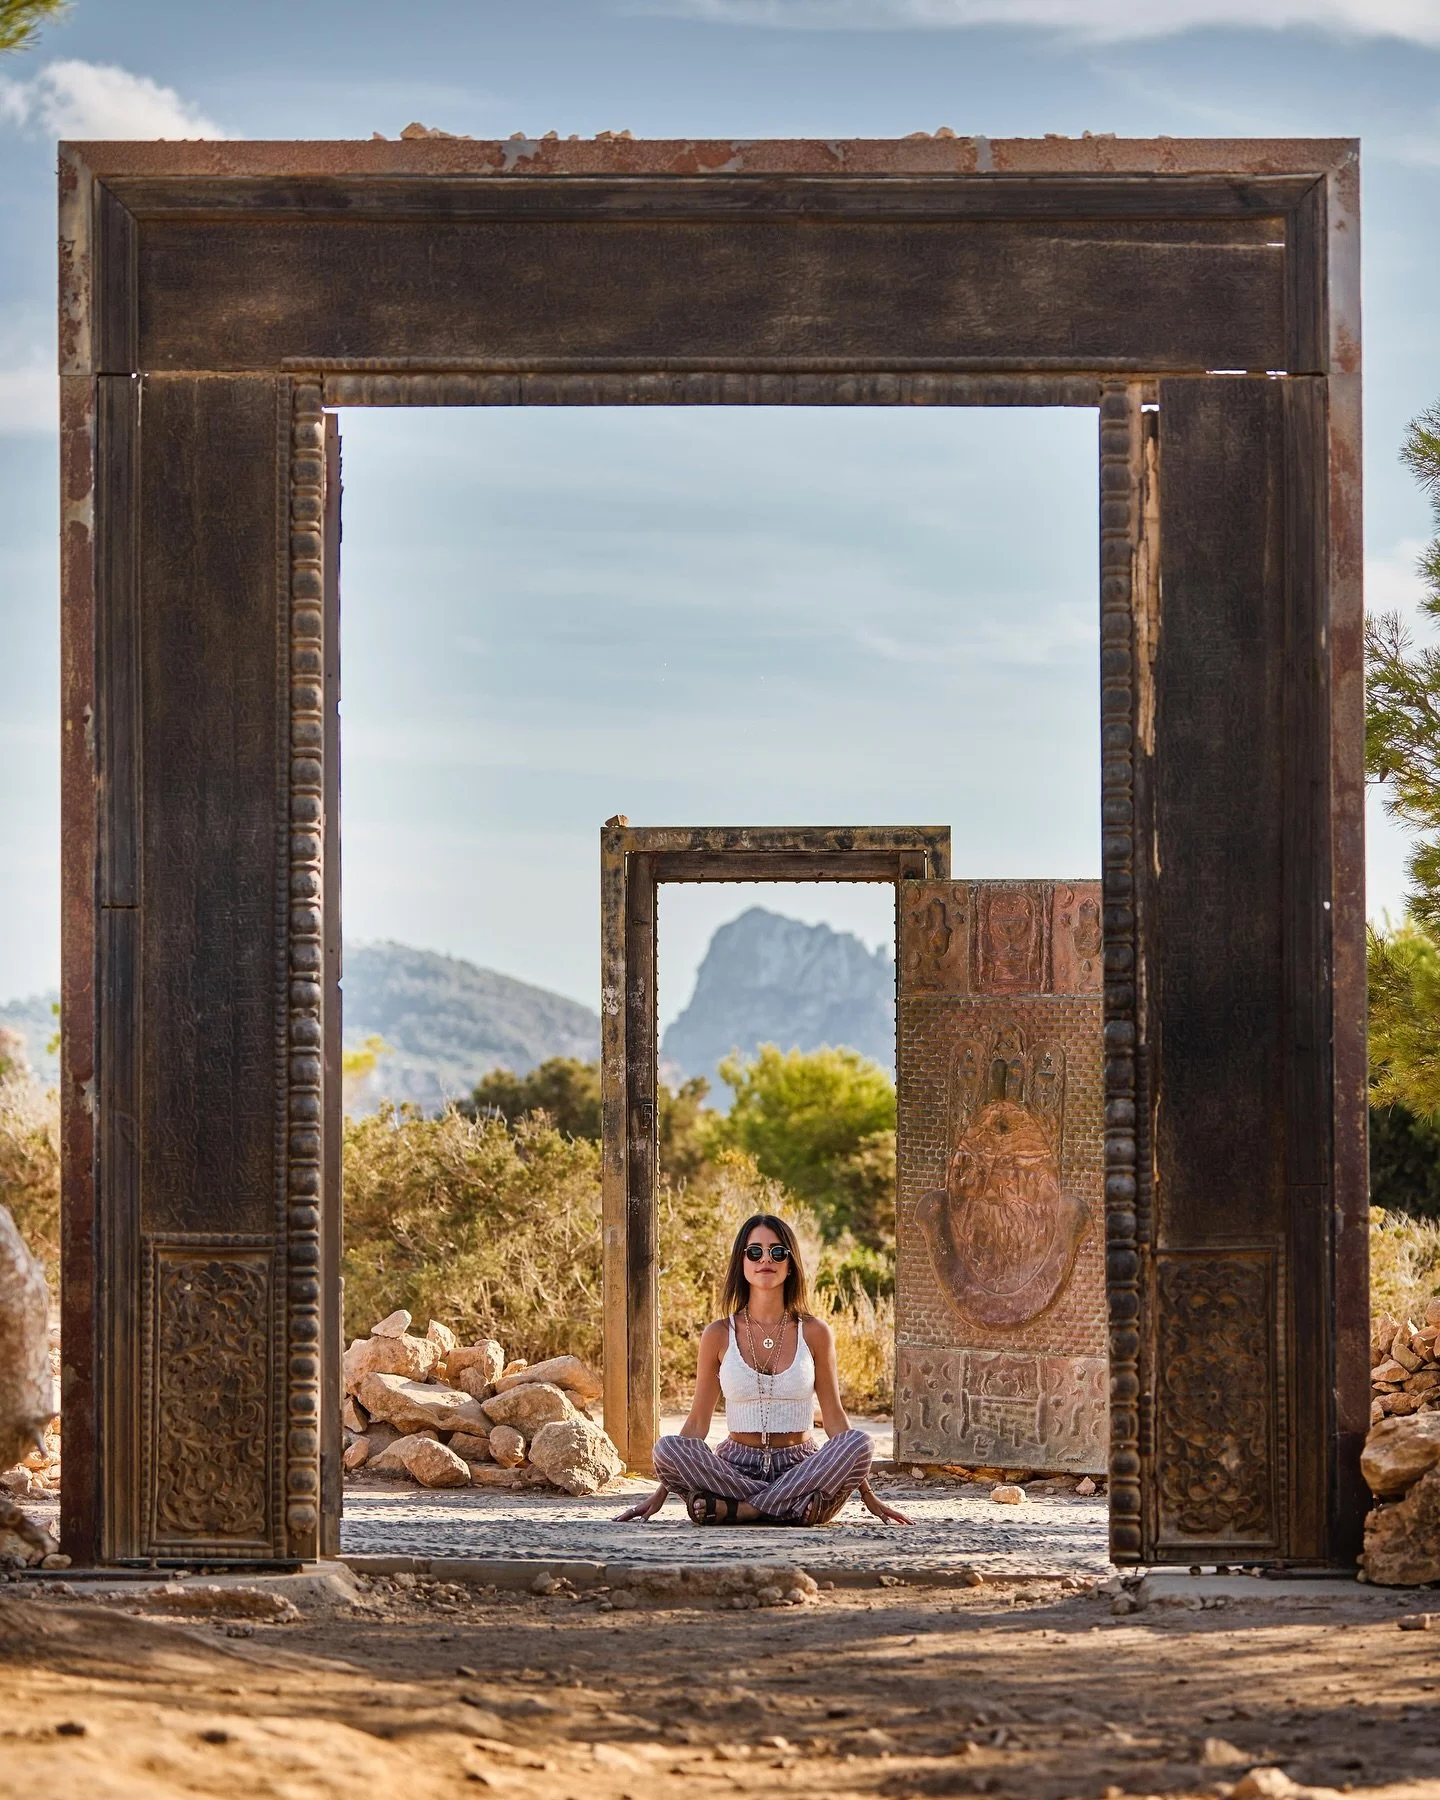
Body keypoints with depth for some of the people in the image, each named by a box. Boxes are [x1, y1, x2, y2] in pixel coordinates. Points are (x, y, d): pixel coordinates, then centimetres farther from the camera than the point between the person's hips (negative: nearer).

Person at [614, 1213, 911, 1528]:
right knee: (668, 1448, -29)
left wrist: (868, 1495, 3)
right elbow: (697, 1422, 7)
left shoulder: (813, 1333, 4)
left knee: (858, 1443, -31)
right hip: (737, 1466, 0)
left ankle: (734, 1509, -30)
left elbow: (834, 1417, 7)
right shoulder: (719, 1335, 4)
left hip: (801, 1466, 0)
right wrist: (660, 1493, 2)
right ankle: (794, 1506, -30)